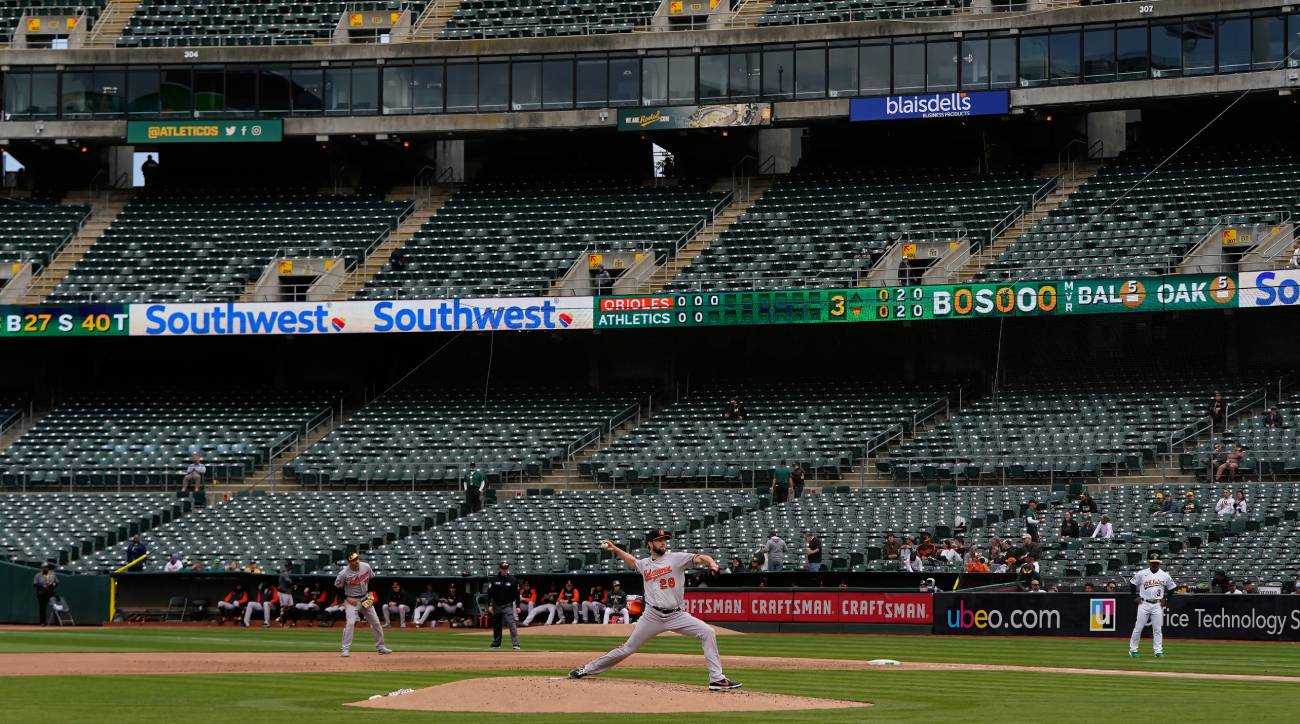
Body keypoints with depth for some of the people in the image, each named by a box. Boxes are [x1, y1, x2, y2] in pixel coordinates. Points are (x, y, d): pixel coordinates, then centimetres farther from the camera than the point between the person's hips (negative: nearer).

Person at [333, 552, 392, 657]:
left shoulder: (366, 566, -9)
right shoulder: (344, 573, -21)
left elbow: (372, 578, 10)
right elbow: (337, 587, -8)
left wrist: (370, 593, 3)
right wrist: (347, 598, -16)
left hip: (365, 599, 5)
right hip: (352, 600, -5)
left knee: (376, 622, 8)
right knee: (350, 623, -21)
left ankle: (380, 647, 21)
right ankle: (345, 649, -13)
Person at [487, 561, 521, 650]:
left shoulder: (513, 580, -2)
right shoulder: (494, 580, 2)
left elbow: (517, 594, 0)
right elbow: (489, 593, 3)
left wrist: (518, 606, -6)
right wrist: (489, 605, -4)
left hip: (508, 606, -3)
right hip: (496, 605, 3)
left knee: (512, 624, -14)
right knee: (496, 626, 11)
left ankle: (515, 644, -18)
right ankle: (496, 644, 25)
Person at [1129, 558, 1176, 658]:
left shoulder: (1165, 576, 3)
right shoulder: (1141, 574, 0)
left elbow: (1171, 588, 14)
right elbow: (1132, 583, 10)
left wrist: (1166, 599, 4)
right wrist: (1136, 596, 1)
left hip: (1158, 605, 1)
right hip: (1144, 604, -1)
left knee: (1158, 629, -1)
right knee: (1138, 627, -2)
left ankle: (1158, 651, 3)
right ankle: (1133, 649, 7)